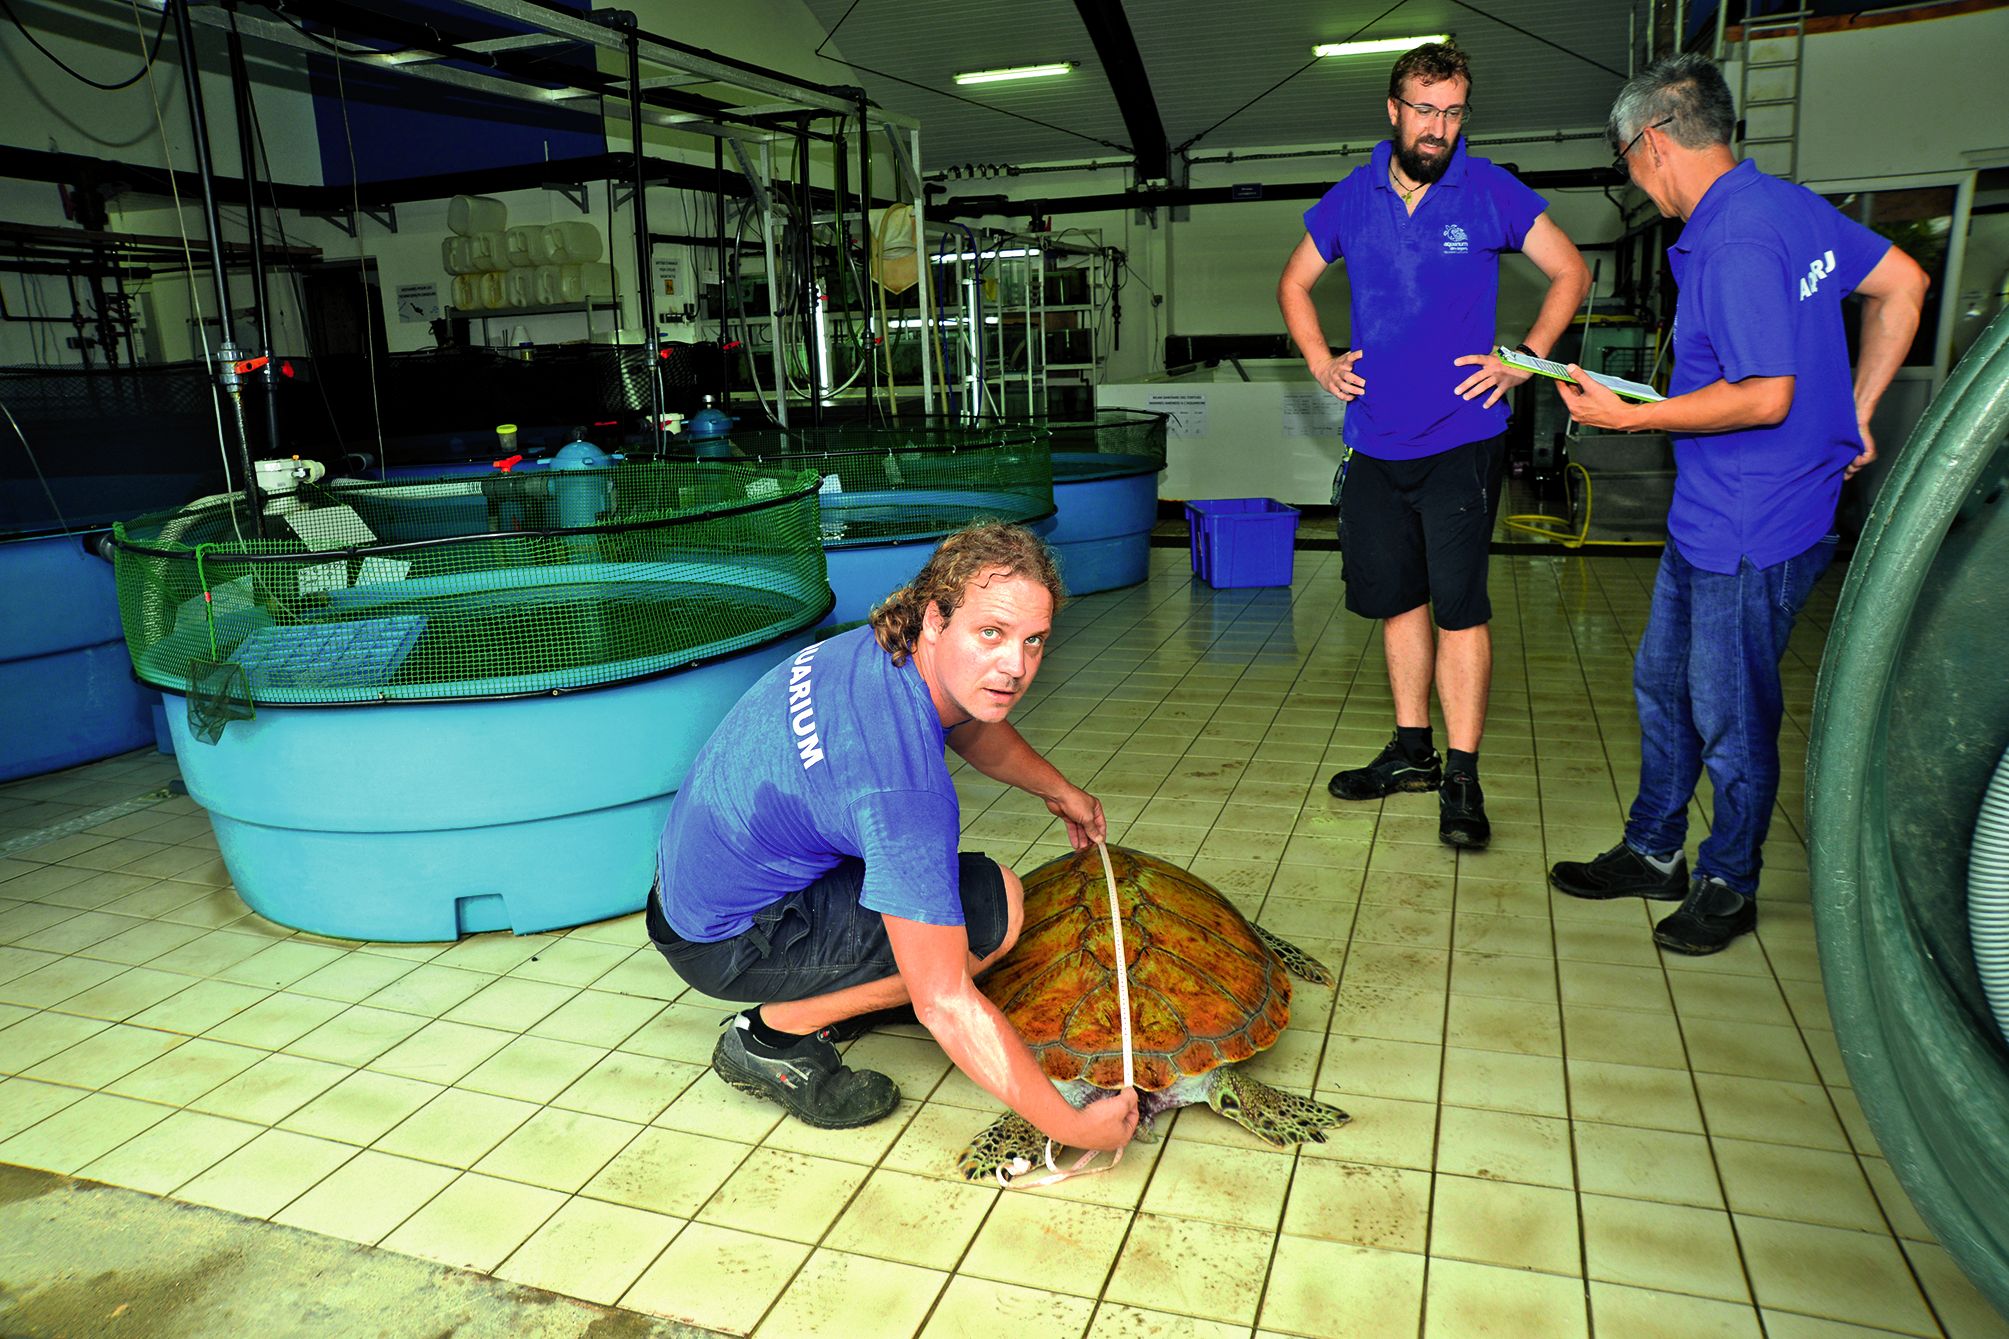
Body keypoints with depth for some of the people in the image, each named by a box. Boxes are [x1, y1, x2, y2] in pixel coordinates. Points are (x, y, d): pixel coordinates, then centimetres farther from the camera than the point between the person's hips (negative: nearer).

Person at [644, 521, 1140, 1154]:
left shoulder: (891, 644, -8)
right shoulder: (904, 791, -34)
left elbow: (971, 728, 19)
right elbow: (945, 1006, -30)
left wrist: (1059, 789, 24)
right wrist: (1070, 1127, -22)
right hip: (725, 944, -9)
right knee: (994, 902, -18)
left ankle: (828, 990, 17)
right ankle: (774, 1034, -5)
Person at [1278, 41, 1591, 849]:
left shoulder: (1490, 192, -2)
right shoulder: (1353, 198, 6)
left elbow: (1570, 272, 6)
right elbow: (1294, 283, 20)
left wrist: (1524, 359, -5)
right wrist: (1319, 361, 6)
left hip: (1461, 438, -3)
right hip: (1375, 440, 4)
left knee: (1459, 606, -6)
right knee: (1397, 599, 11)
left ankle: (1462, 778, 2)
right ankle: (1411, 750, 26)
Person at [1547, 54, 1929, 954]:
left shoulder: (1735, 245, -22)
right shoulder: (1786, 203, 8)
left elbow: (1766, 398, -25)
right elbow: (1901, 284, 15)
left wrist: (1629, 416, -17)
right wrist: (1855, 411, 16)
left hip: (1751, 535, -10)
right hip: (1706, 517, 10)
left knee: (1729, 717, 5)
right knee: (1662, 683, 18)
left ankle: (1729, 886, 24)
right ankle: (1652, 852, 33)